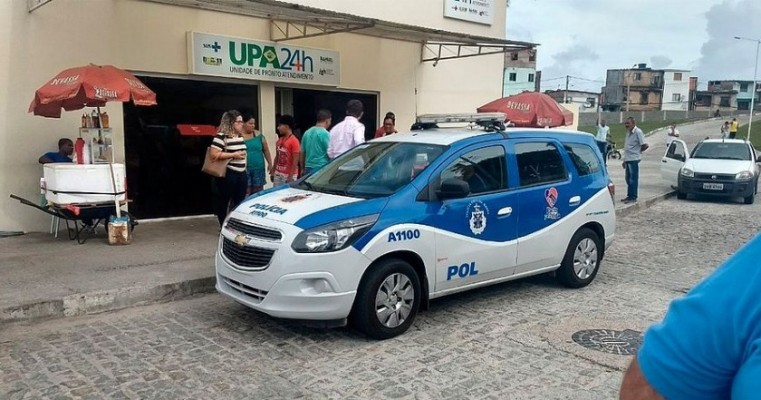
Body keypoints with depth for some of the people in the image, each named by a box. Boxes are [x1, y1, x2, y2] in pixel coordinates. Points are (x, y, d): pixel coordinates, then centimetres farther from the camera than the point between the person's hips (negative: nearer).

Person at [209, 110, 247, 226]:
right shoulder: (221, 137, -13)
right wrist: (233, 155, -19)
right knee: (224, 202, 3)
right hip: (227, 174, -8)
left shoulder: (240, 136, 13)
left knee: (240, 202, 11)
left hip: (241, 174, 8)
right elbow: (214, 154, -20)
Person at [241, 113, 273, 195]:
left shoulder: (258, 135, 7)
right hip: (244, 170, -4)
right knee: (245, 196, -5)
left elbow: (266, 150, 13)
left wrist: (270, 163, 11)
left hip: (258, 169, 4)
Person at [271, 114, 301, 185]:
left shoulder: (294, 141, -14)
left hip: (288, 175, -7)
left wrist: (291, 176, -18)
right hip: (278, 174, 7)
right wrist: (273, 172, 12)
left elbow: (295, 161, -16)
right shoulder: (279, 141, 9)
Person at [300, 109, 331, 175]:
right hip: (322, 168, -7)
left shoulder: (307, 132, 11)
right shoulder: (325, 133, -10)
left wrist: (303, 168, 26)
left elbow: (302, 152, 16)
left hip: (308, 168, 7)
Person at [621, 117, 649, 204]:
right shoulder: (628, 132, 13)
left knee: (633, 179, -3)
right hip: (627, 159, 9)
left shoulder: (638, 132, -13)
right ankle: (629, 196, 22)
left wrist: (638, 151, 1)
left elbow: (645, 145, -16)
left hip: (634, 159, -9)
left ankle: (633, 197, 2)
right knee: (628, 179, 13)